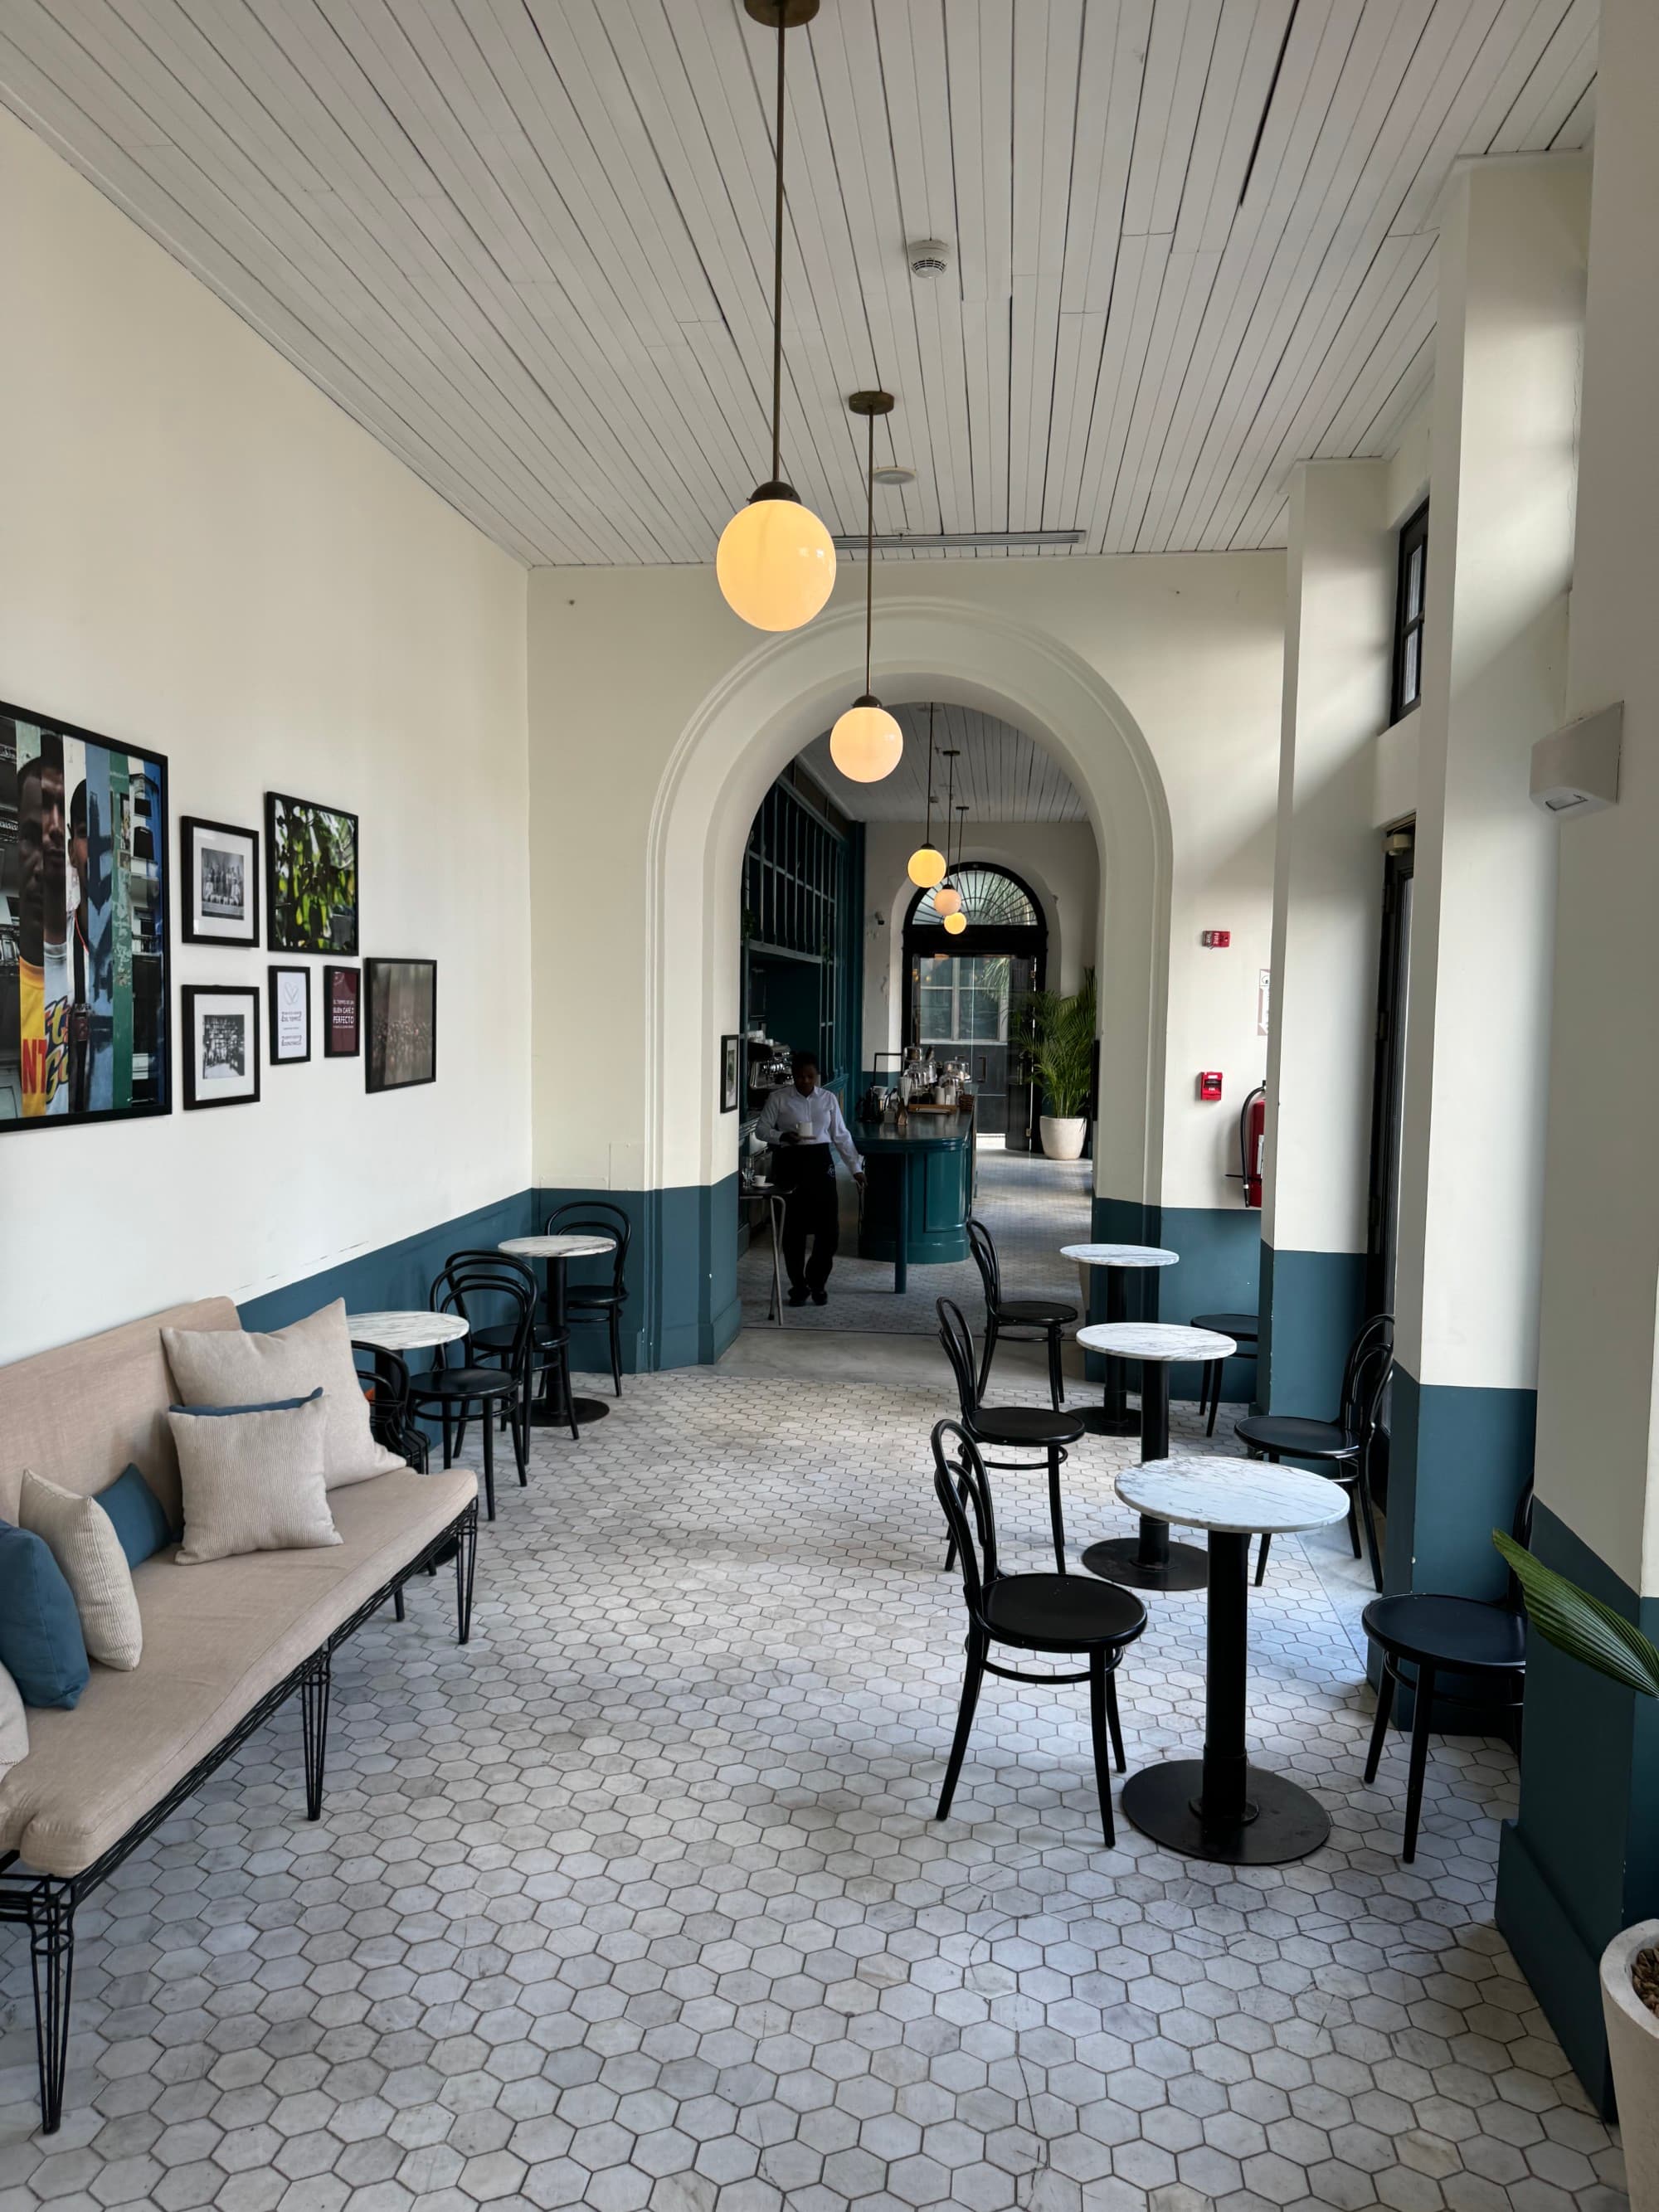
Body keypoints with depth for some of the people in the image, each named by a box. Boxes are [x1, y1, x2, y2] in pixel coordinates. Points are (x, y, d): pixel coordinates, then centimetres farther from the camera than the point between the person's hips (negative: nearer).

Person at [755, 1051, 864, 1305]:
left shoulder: (828, 1099, 6)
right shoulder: (778, 1098, -1)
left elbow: (841, 1136, 10)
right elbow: (761, 1129, 1)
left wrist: (856, 1167, 6)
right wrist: (783, 1137, -18)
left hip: (820, 1162, 2)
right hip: (790, 1163, -2)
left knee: (829, 1227, -2)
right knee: (793, 1229, 1)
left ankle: (817, 1283, 18)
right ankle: (798, 1286, 16)